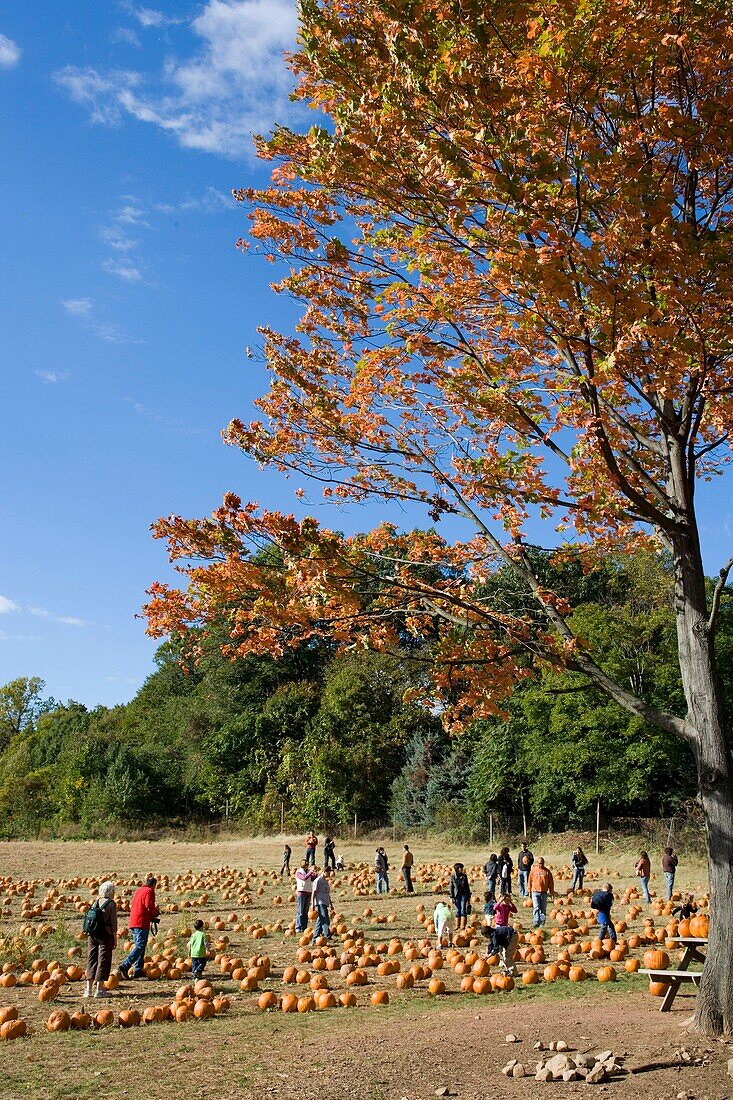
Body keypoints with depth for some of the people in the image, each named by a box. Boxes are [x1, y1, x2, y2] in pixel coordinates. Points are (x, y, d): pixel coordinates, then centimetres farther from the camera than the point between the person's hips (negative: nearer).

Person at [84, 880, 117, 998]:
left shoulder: (96, 902, 8)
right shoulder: (111, 904, -8)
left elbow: (89, 919, 9)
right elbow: (113, 922, -9)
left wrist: (90, 934, 17)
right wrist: (115, 938, -2)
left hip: (92, 935, 5)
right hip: (105, 936, -5)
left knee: (91, 960, 12)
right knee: (103, 961, 2)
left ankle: (89, 989, 14)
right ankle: (99, 989, 2)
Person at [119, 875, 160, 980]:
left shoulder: (138, 890, 18)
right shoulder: (149, 891, -7)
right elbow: (149, 906, -18)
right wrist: (156, 912, 3)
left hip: (133, 922, 9)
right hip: (142, 923, -9)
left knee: (138, 946, 16)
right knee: (140, 947, -9)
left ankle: (138, 969, 16)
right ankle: (125, 966, -21)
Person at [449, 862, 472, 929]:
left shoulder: (464, 876, 3)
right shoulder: (453, 877, 0)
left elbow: (467, 886, 8)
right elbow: (451, 887, 3)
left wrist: (469, 896, 8)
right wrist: (451, 897, -2)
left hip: (464, 895, 0)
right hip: (456, 895, 0)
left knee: (463, 910, -5)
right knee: (457, 910, 5)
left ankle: (463, 925, -1)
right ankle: (458, 925, 12)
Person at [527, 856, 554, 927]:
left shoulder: (547, 871, 2)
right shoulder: (533, 870, 2)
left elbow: (551, 882, 8)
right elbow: (530, 881, 8)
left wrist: (552, 892, 7)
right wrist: (529, 891, 8)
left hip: (544, 893, 1)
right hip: (535, 892, -1)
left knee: (543, 909, 7)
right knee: (536, 908, -11)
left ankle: (542, 923, 18)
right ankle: (536, 922, -13)